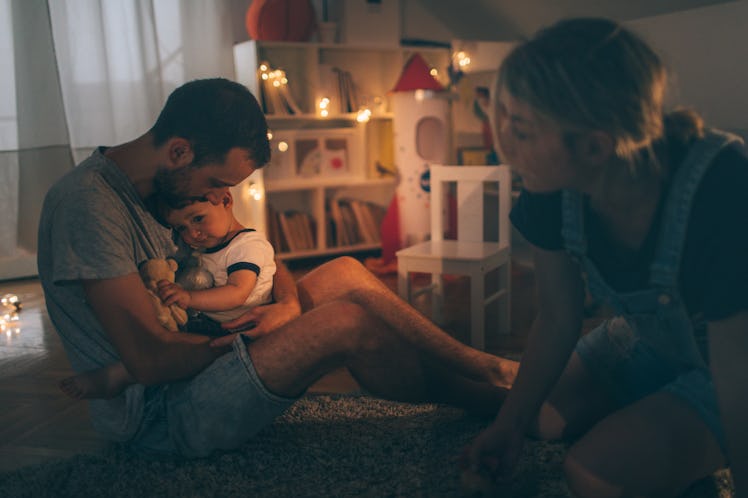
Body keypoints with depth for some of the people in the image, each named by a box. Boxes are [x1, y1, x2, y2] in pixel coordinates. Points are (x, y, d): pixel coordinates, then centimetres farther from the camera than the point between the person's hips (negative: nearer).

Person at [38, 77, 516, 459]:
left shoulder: (174, 185, 6)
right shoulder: (89, 201, -22)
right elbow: (149, 357, -27)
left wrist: (289, 303, -9)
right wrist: (240, 339, -14)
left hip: (195, 369, 9)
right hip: (157, 415, -9)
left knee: (344, 273, -3)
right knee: (347, 321, -25)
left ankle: (478, 364, 2)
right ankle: (491, 395, -4)